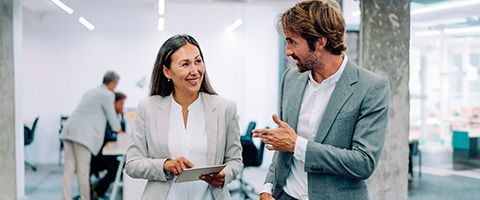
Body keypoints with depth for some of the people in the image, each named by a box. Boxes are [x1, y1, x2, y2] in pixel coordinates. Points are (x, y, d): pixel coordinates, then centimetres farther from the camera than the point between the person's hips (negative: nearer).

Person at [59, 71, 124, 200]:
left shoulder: (91, 91, 25)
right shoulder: (108, 95, -2)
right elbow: (111, 116, 5)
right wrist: (119, 130, 23)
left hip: (69, 130, 9)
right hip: (82, 133, -9)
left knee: (69, 168, 5)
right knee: (83, 170, -1)